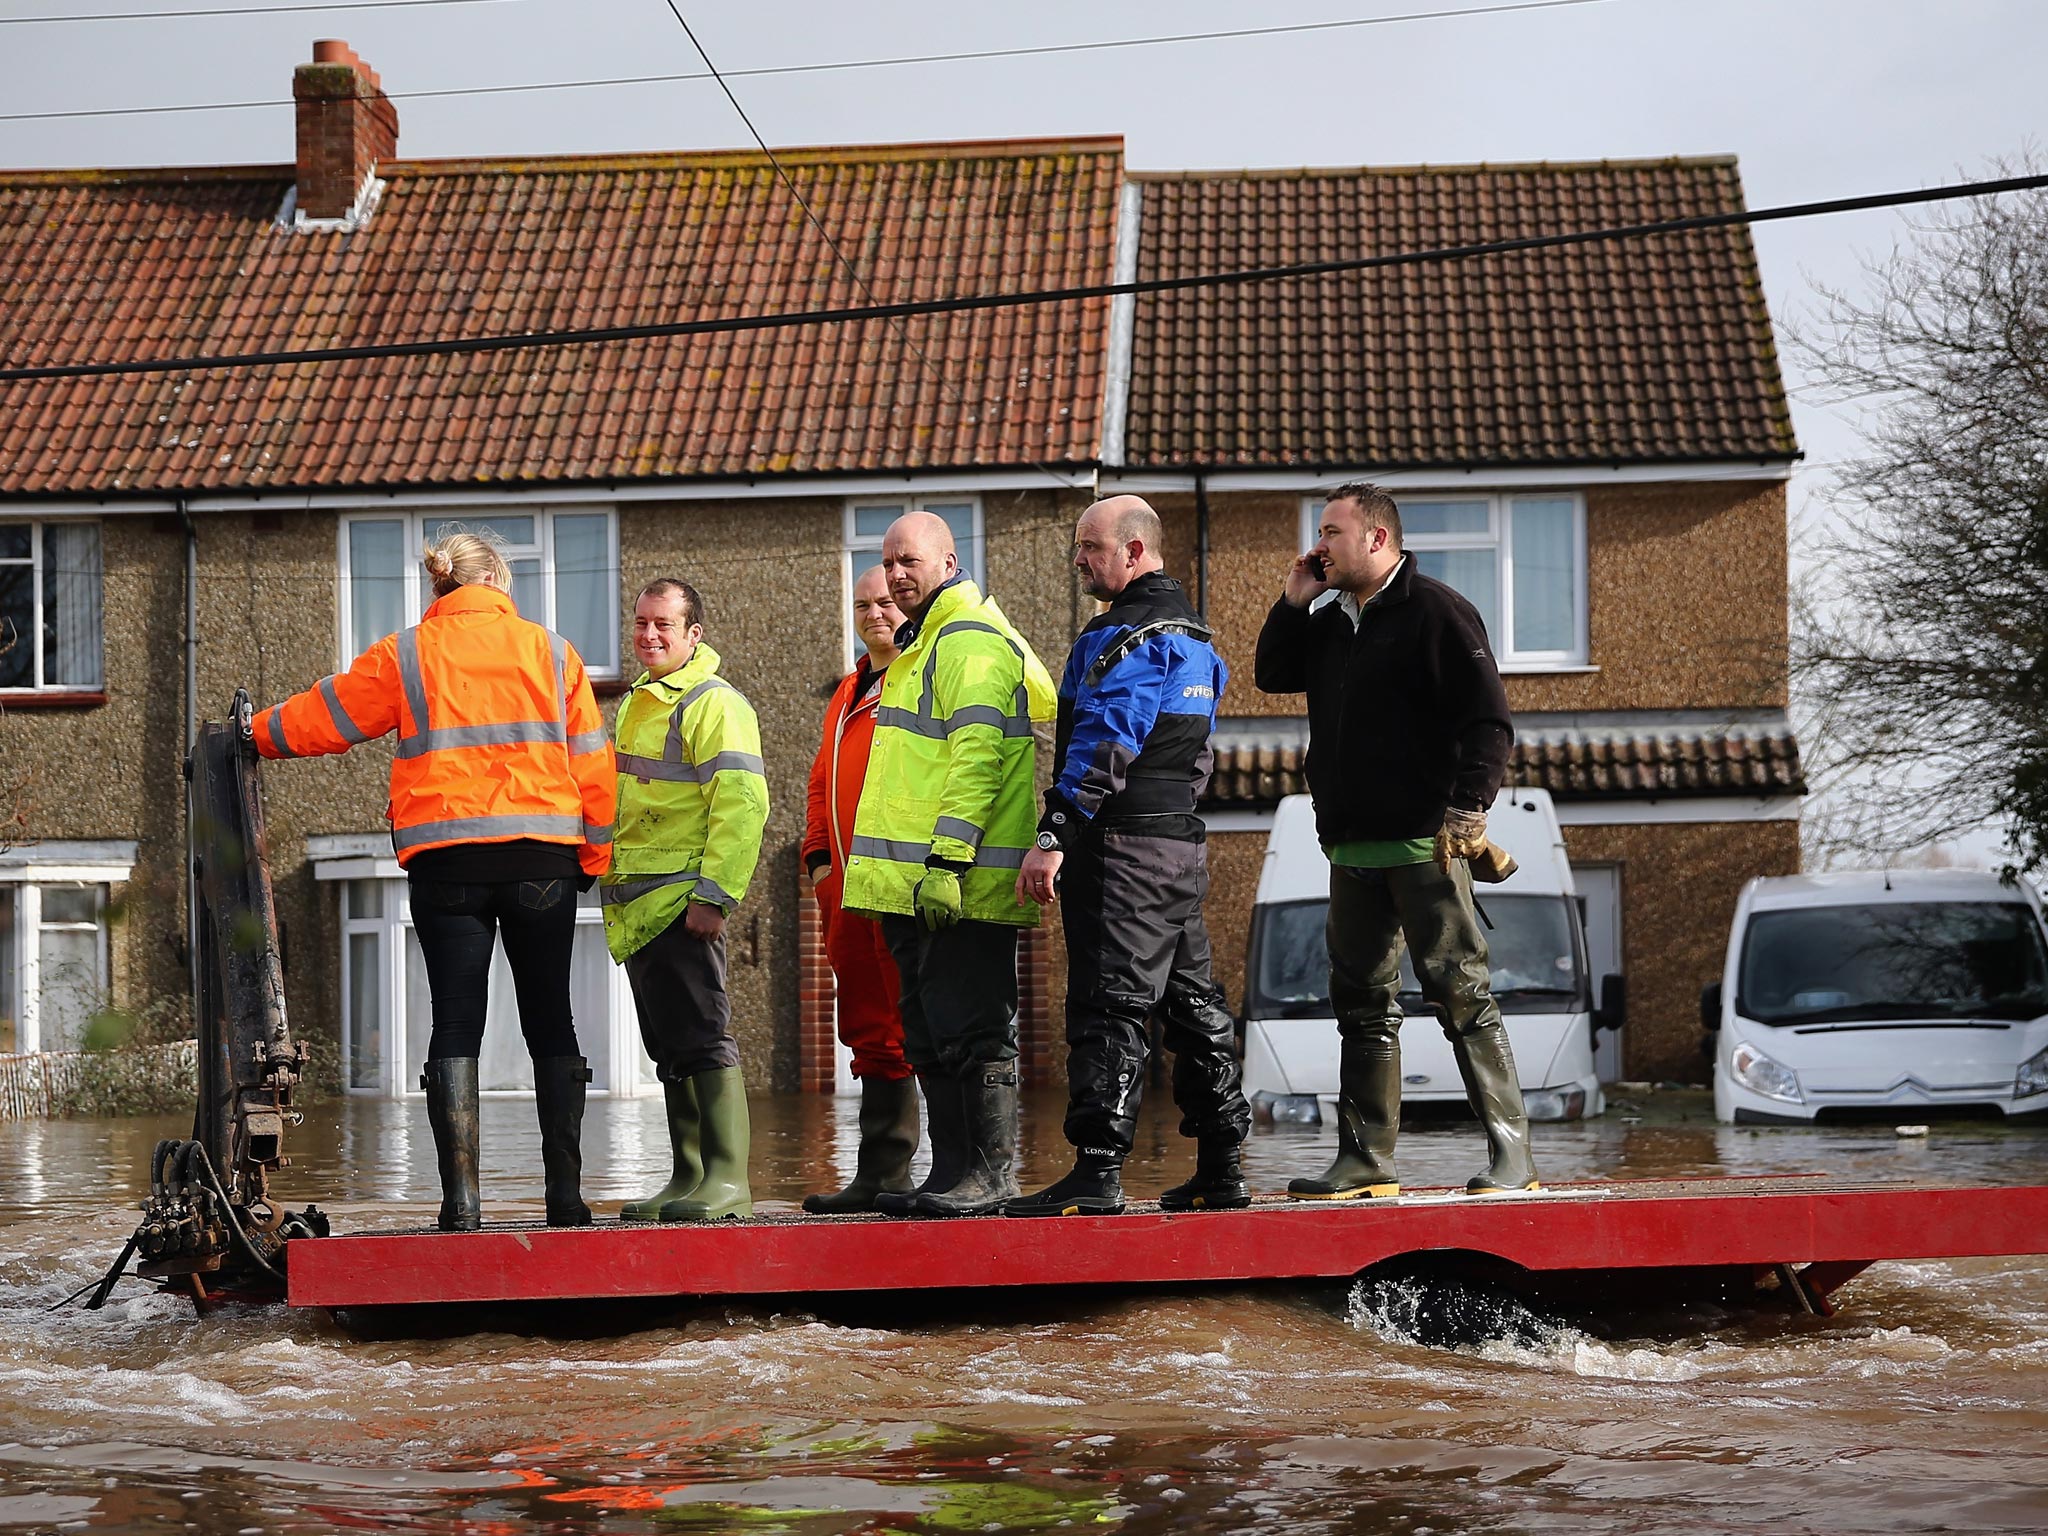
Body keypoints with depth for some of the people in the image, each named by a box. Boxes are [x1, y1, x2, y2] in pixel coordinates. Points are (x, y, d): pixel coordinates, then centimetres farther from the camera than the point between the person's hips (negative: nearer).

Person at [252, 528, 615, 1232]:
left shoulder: (406, 655, 5)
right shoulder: (551, 652, 9)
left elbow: (323, 715, 14)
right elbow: (591, 762, 8)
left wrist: (258, 733, 31)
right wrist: (593, 853, 16)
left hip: (446, 857, -1)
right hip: (544, 856, 1)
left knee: (455, 1027, 1)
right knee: (550, 1023, 8)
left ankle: (461, 1199, -7)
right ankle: (566, 1195, 5)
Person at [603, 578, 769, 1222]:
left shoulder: (713, 704, -9)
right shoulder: (639, 704, 20)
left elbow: (742, 805, -17)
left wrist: (714, 895, -22)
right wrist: (606, 875, 23)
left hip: (681, 903, -9)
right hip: (635, 909, 9)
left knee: (702, 1042, -11)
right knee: (670, 1050, 11)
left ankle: (728, 1180, -11)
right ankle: (689, 1179, 16)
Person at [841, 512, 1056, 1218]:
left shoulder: (972, 641, -10)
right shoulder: (922, 644, 23)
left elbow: (977, 756, -19)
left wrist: (948, 857, -24)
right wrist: (890, 870, 25)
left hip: (961, 884, -10)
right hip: (913, 887, 11)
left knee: (971, 1034, -7)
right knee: (931, 1036, 12)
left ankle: (991, 1177, -3)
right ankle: (951, 1173, 16)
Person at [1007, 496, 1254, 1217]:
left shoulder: (1128, 634, -13)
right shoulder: (1191, 632, 19)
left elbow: (1103, 745, -22)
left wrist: (1053, 838, -24)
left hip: (1122, 845, -10)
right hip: (1183, 839, 10)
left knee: (1107, 1007, -9)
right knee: (1192, 1002, 11)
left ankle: (1098, 1171, -10)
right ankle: (1221, 1168, 14)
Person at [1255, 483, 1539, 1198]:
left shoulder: (1436, 612, -7)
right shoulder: (1330, 623, 17)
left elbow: (1489, 721, -11)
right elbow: (1271, 675, 23)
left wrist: (1467, 810, -19)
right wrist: (1293, 602, 10)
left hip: (1425, 845, -8)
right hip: (1351, 848, 8)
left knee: (1461, 997, -7)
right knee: (1362, 1005, 8)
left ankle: (1511, 1151, -3)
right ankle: (1366, 1161, 12)